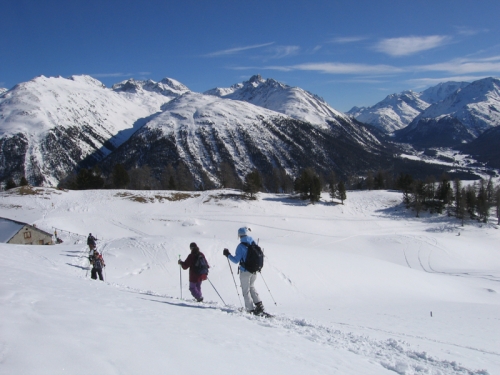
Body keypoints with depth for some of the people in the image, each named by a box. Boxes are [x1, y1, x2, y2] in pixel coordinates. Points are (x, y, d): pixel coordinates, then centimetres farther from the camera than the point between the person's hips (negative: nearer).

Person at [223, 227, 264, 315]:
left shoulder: (241, 246, -15)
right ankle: (259, 304, 14)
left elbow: (236, 260, -14)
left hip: (245, 271, -6)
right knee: (251, 287, 24)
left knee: (246, 290, 6)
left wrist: (228, 255, -4)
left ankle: (251, 309, 5)